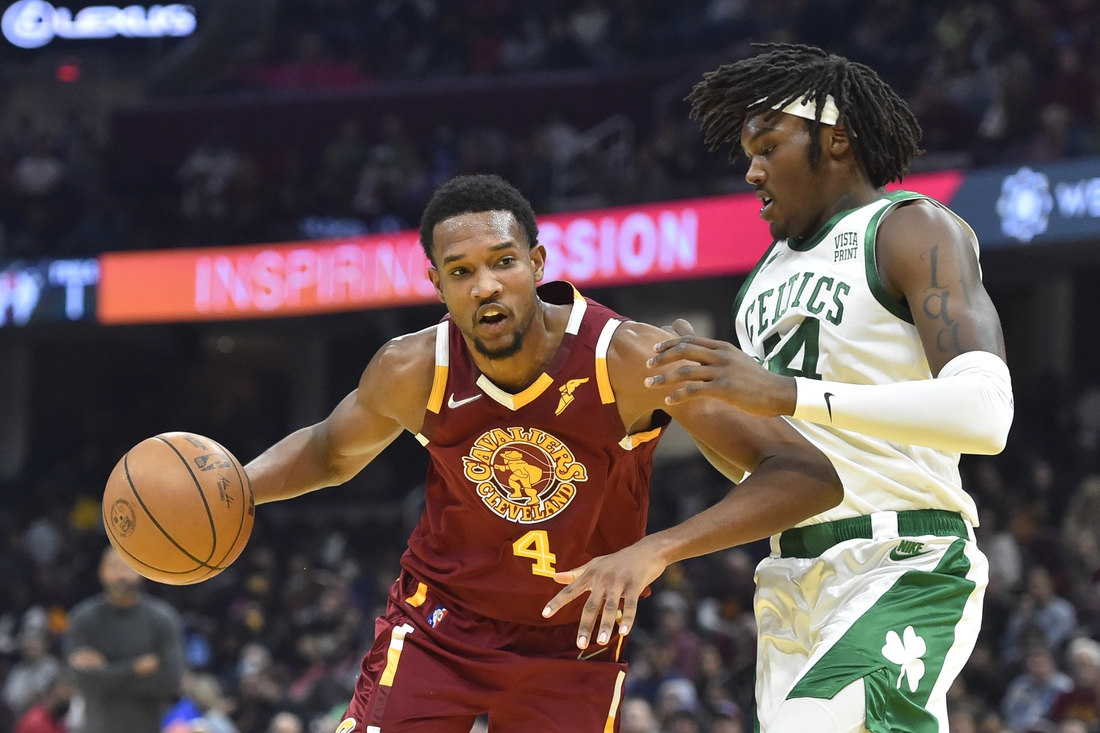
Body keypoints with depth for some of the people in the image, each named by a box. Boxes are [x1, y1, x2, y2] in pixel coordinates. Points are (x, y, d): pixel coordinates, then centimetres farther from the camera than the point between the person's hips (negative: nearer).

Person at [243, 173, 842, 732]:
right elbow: (330, 453, 8)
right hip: (438, 628, 1)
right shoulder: (413, 372, -18)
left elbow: (807, 476, -32)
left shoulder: (632, 360, -27)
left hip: (574, 647, -1)